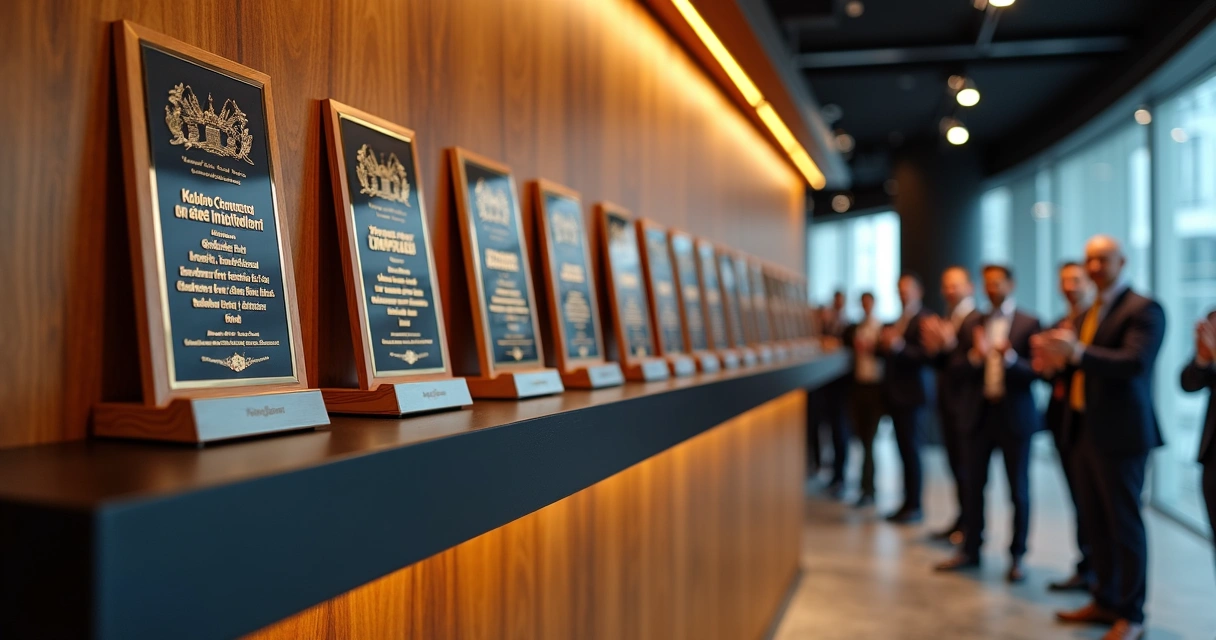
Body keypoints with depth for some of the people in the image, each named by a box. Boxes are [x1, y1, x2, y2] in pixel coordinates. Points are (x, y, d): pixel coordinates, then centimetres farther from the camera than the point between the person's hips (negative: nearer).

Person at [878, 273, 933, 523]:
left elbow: (924, 355, -18)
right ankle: (908, 503, 16)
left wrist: (899, 345, -29)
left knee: (911, 450, -4)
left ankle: (915, 507, 3)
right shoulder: (895, 322, 17)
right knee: (904, 450, 10)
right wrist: (883, 344, -1)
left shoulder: (924, 320, -8)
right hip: (895, 394, 8)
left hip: (911, 395, -8)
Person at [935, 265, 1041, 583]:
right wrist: (974, 357, -15)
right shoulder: (973, 325, 9)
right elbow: (957, 369, 4)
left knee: (1018, 490, 5)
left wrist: (1011, 357, -25)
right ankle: (970, 550, 20)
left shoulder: (1029, 324, -1)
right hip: (979, 414, 3)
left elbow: (1036, 371, -8)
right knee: (973, 485, 8)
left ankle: (1016, 556, 17)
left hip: (1014, 415, -3)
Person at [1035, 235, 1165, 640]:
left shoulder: (1144, 310, -9)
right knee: (1096, 520, 14)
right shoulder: (1089, 313, 16)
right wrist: (1059, 359, -6)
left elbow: (1134, 363, -25)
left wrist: (1076, 353, -36)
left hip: (1120, 433, -8)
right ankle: (1106, 601, 27)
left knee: (1124, 523, 1)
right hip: (1085, 429, 8)